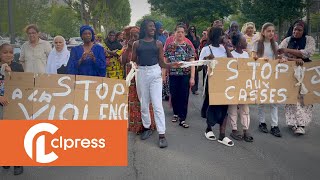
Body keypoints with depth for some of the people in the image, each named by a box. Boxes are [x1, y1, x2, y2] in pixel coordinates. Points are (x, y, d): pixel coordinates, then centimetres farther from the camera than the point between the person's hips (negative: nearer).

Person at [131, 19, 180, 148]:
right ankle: (147, 128, 29)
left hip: (155, 73, -1)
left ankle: (162, 134, -6)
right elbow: (133, 61, 6)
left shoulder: (158, 43, 5)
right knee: (143, 104, 11)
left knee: (157, 104, -7)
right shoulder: (137, 43, 5)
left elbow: (161, 63, 3)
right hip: (142, 73, 2)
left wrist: (170, 65, -13)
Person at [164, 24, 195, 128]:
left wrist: (192, 77, -8)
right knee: (174, 96, 9)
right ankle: (176, 114, 32)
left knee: (184, 97, -1)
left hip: (185, 76, -1)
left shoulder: (188, 47, 1)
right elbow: (165, 62, 6)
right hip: (173, 75, 1)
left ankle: (182, 119, 7)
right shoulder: (169, 47, 4)